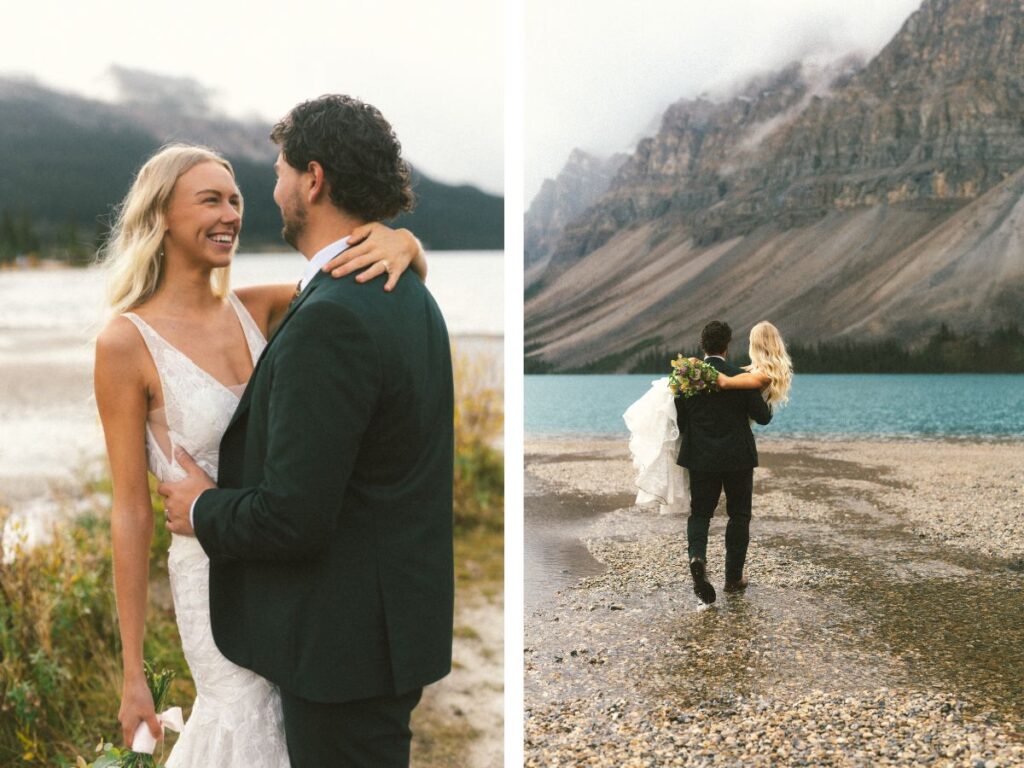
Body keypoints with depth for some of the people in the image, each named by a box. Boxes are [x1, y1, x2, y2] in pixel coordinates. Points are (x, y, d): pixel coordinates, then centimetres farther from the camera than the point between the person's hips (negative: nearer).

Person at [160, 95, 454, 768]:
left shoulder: (331, 316, -24)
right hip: (396, 616, 9)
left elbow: (293, 517, -25)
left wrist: (204, 511, -7)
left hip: (345, 640, -9)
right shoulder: (408, 293, 7)